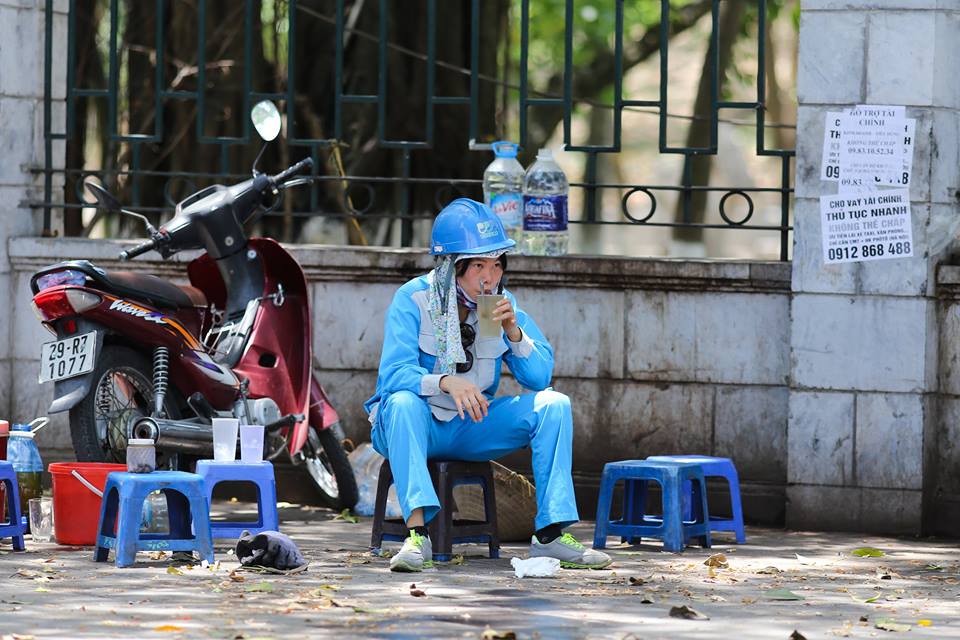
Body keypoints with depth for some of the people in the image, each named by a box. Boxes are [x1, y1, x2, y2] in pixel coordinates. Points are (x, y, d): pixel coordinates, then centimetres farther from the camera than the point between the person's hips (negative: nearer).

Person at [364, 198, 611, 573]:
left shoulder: (502, 304, 1)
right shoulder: (413, 300, -14)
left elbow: (539, 378, -3)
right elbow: (395, 373, -26)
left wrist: (514, 331, -20)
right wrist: (446, 382, -45)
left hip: (472, 429, 4)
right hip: (418, 427, -4)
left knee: (553, 405, -14)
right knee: (404, 401, -37)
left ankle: (549, 535, -18)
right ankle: (417, 531, -45)